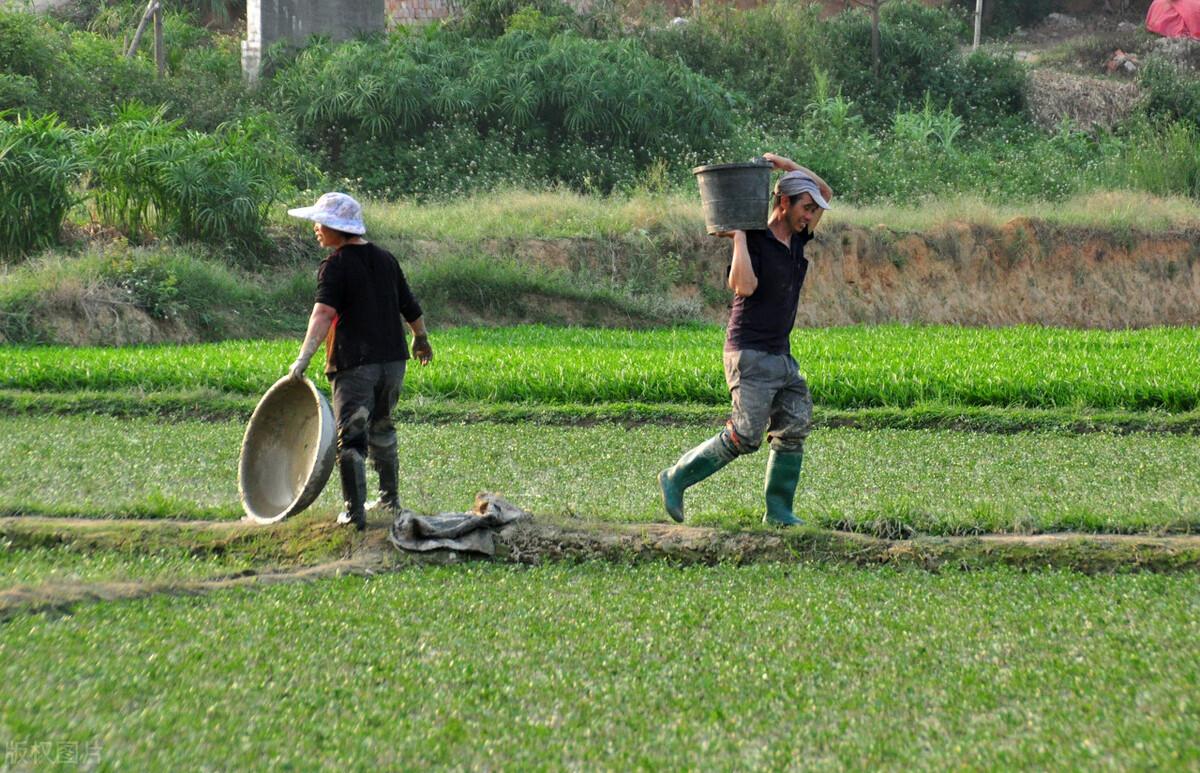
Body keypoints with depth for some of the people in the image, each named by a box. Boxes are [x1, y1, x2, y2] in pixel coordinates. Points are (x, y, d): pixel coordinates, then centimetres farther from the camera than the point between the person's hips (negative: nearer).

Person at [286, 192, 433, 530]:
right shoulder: (385, 259, 10)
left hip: (355, 365, -7)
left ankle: (355, 511, -10)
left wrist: (304, 357, -35)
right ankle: (389, 498, 33)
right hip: (393, 359, 7)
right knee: (381, 428, 24)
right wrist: (422, 339, 36)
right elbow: (410, 307, 18)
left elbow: (323, 313, -25)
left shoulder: (334, 266, -10)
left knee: (350, 437, -4)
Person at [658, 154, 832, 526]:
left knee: (793, 429, 0)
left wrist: (784, 163, 5)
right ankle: (677, 478, 1)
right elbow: (744, 287, -29)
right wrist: (738, 235, -23)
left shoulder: (795, 239, 10)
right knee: (744, 436, -13)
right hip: (750, 355, -8)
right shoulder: (753, 243, -12)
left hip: (781, 355, 8)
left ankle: (778, 510, 5)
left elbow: (825, 191, 16)